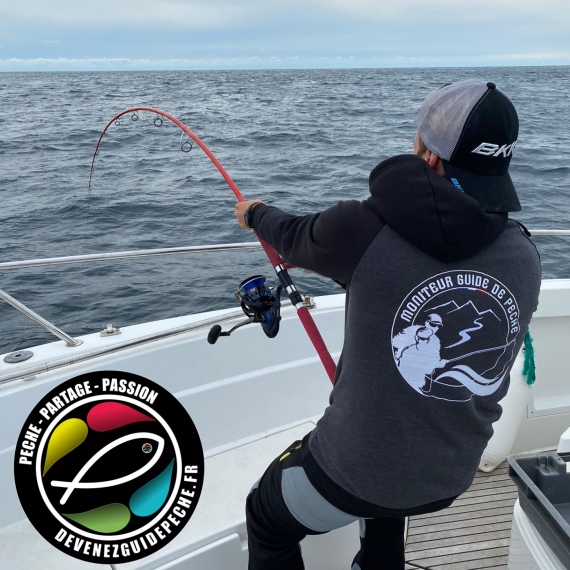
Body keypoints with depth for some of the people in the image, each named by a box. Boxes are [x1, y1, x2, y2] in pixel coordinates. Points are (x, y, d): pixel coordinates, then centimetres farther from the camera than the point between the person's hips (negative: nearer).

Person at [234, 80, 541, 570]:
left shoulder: (366, 230, -24)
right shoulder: (525, 258, -9)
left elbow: (294, 237, -2)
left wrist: (255, 213, 21)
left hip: (353, 471, -5)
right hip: (452, 478, 5)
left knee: (267, 521, 27)